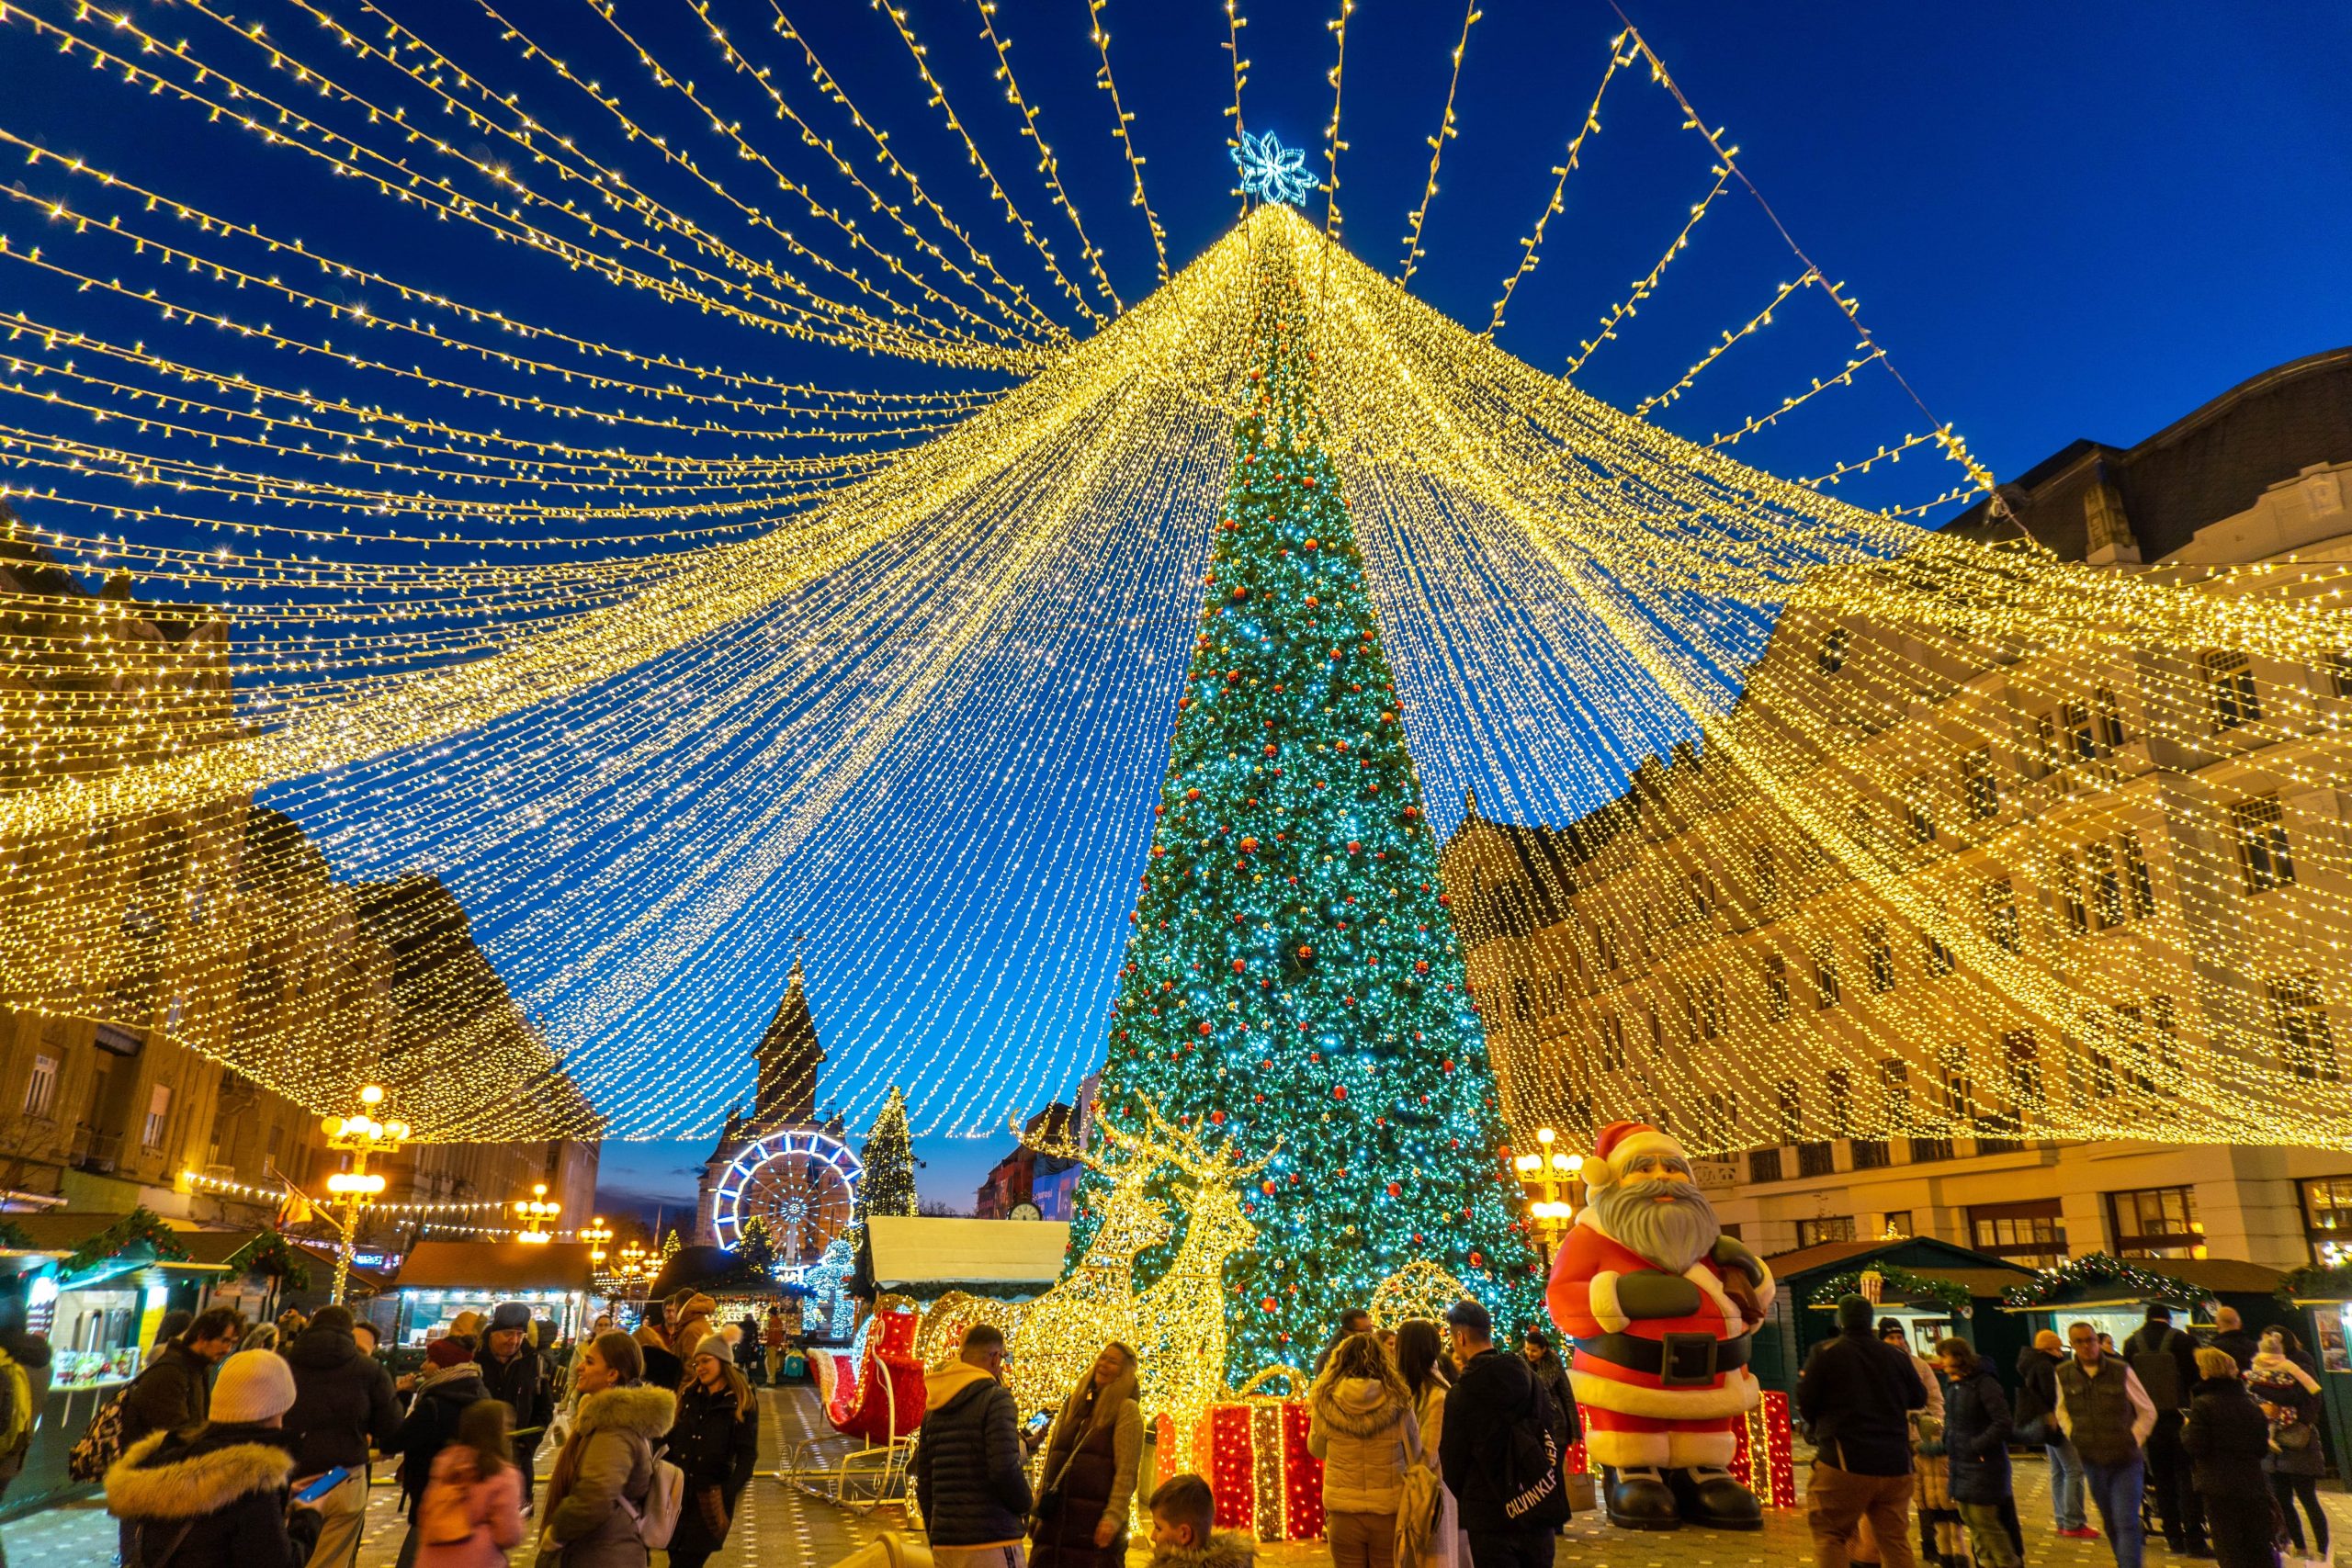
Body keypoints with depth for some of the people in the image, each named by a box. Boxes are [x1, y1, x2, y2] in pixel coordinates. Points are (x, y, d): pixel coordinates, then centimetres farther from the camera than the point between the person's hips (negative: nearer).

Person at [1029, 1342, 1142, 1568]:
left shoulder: (1126, 1409, -3)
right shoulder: (1072, 1405, 15)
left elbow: (1127, 1470, -11)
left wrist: (1114, 1516, -19)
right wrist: (1038, 1506, 14)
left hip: (1095, 1522, -6)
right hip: (1055, 1519, 6)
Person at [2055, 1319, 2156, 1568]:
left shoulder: (2121, 1372, -11)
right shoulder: (2064, 1375, -2)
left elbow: (2148, 1412, 0)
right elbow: (2062, 1411, 15)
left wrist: (2132, 1442, -4)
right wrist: (2074, 1436, 3)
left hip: (2126, 1461, -4)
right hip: (2092, 1461, 4)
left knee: (2126, 1523, -8)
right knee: (2111, 1524, 16)